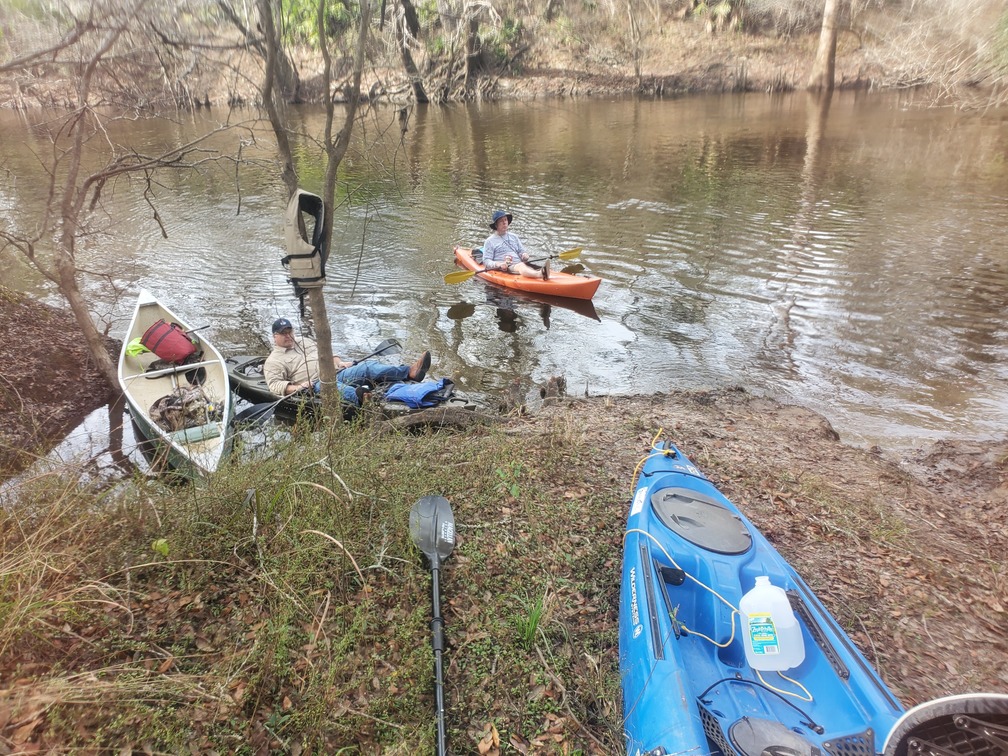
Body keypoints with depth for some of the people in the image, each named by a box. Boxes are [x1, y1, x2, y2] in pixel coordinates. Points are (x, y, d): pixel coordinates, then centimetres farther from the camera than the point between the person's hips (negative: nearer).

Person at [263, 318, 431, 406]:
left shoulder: (305, 341, 28)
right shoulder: (273, 361, 9)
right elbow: (275, 384, -4)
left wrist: (339, 362, 10)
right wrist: (296, 387, -22)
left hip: (338, 372, 6)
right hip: (317, 384, -6)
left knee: (368, 366, -17)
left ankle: (411, 372, -35)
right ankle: (358, 397, -75)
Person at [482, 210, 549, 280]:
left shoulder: (514, 237, 26)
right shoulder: (490, 241, 10)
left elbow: (522, 251, 24)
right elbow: (486, 262, 2)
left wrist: (524, 255, -2)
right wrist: (500, 264, -18)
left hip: (519, 264, 5)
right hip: (505, 269, -5)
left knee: (530, 268, -32)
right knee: (521, 266, -37)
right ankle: (540, 274, -67)